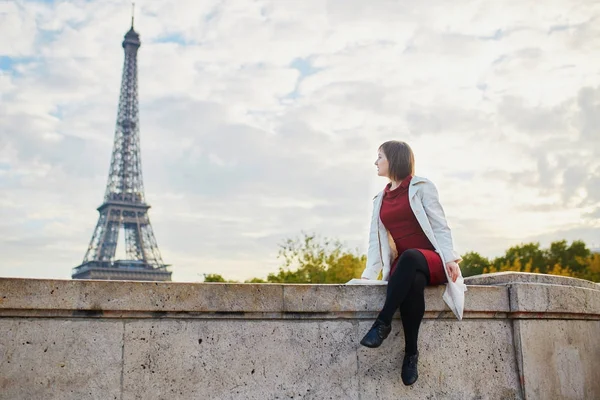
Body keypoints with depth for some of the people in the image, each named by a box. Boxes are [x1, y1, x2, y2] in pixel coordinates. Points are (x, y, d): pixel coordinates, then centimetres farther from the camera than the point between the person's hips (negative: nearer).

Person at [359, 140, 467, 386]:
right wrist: (370, 272, -2)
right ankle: (411, 353, -33)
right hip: (404, 265, 3)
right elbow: (375, 238, 11)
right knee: (413, 282, -35)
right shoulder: (380, 199, 17)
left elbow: (440, 226, -5)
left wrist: (450, 258, -20)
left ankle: (383, 322, -39)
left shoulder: (421, 187, 2)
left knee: (409, 257, -39)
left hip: (432, 260, -3)